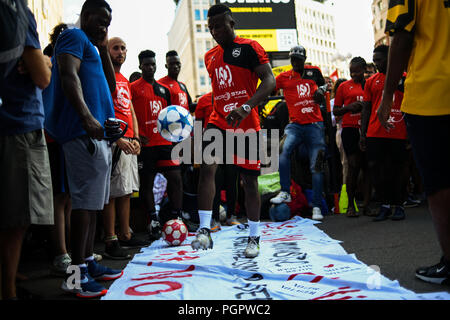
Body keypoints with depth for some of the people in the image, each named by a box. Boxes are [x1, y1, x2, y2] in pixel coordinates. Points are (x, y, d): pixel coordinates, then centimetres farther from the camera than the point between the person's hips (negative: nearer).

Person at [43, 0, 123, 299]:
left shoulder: (92, 48, 28)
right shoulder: (74, 36, -1)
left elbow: (110, 86, 26)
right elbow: (69, 76, -17)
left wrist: (104, 49, 20)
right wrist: (87, 116, -29)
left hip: (98, 132, 10)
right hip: (84, 132, -10)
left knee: (94, 202, 12)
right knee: (86, 201, -12)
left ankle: (89, 262, 20)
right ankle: (76, 274, -8)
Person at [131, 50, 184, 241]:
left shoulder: (164, 90, 18)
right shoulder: (134, 88, 2)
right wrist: (137, 135, -16)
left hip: (165, 142, 5)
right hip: (146, 144, -5)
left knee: (176, 178, -2)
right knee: (146, 182, 2)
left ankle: (175, 220, 6)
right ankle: (154, 222, 11)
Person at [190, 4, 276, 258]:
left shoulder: (249, 47, -6)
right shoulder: (210, 56, 14)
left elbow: (269, 80, -17)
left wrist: (246, 107, -31)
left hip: (246, 123, -4)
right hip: (219, 121, 5)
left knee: (250, 179, 3)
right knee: (207, 166, -19)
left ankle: (254, 238, 16)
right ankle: (205, 231, -17)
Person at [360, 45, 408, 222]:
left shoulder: (404, 78, 7)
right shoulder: (371, 81, 13)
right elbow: (366, 109, 12)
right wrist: (363, 134, 5)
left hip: (398, 133, -2)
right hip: (375, 133, 2)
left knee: (398, 168, 3)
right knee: (375, 167, -2)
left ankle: (398, 205, 13)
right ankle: (385, 204, 9)